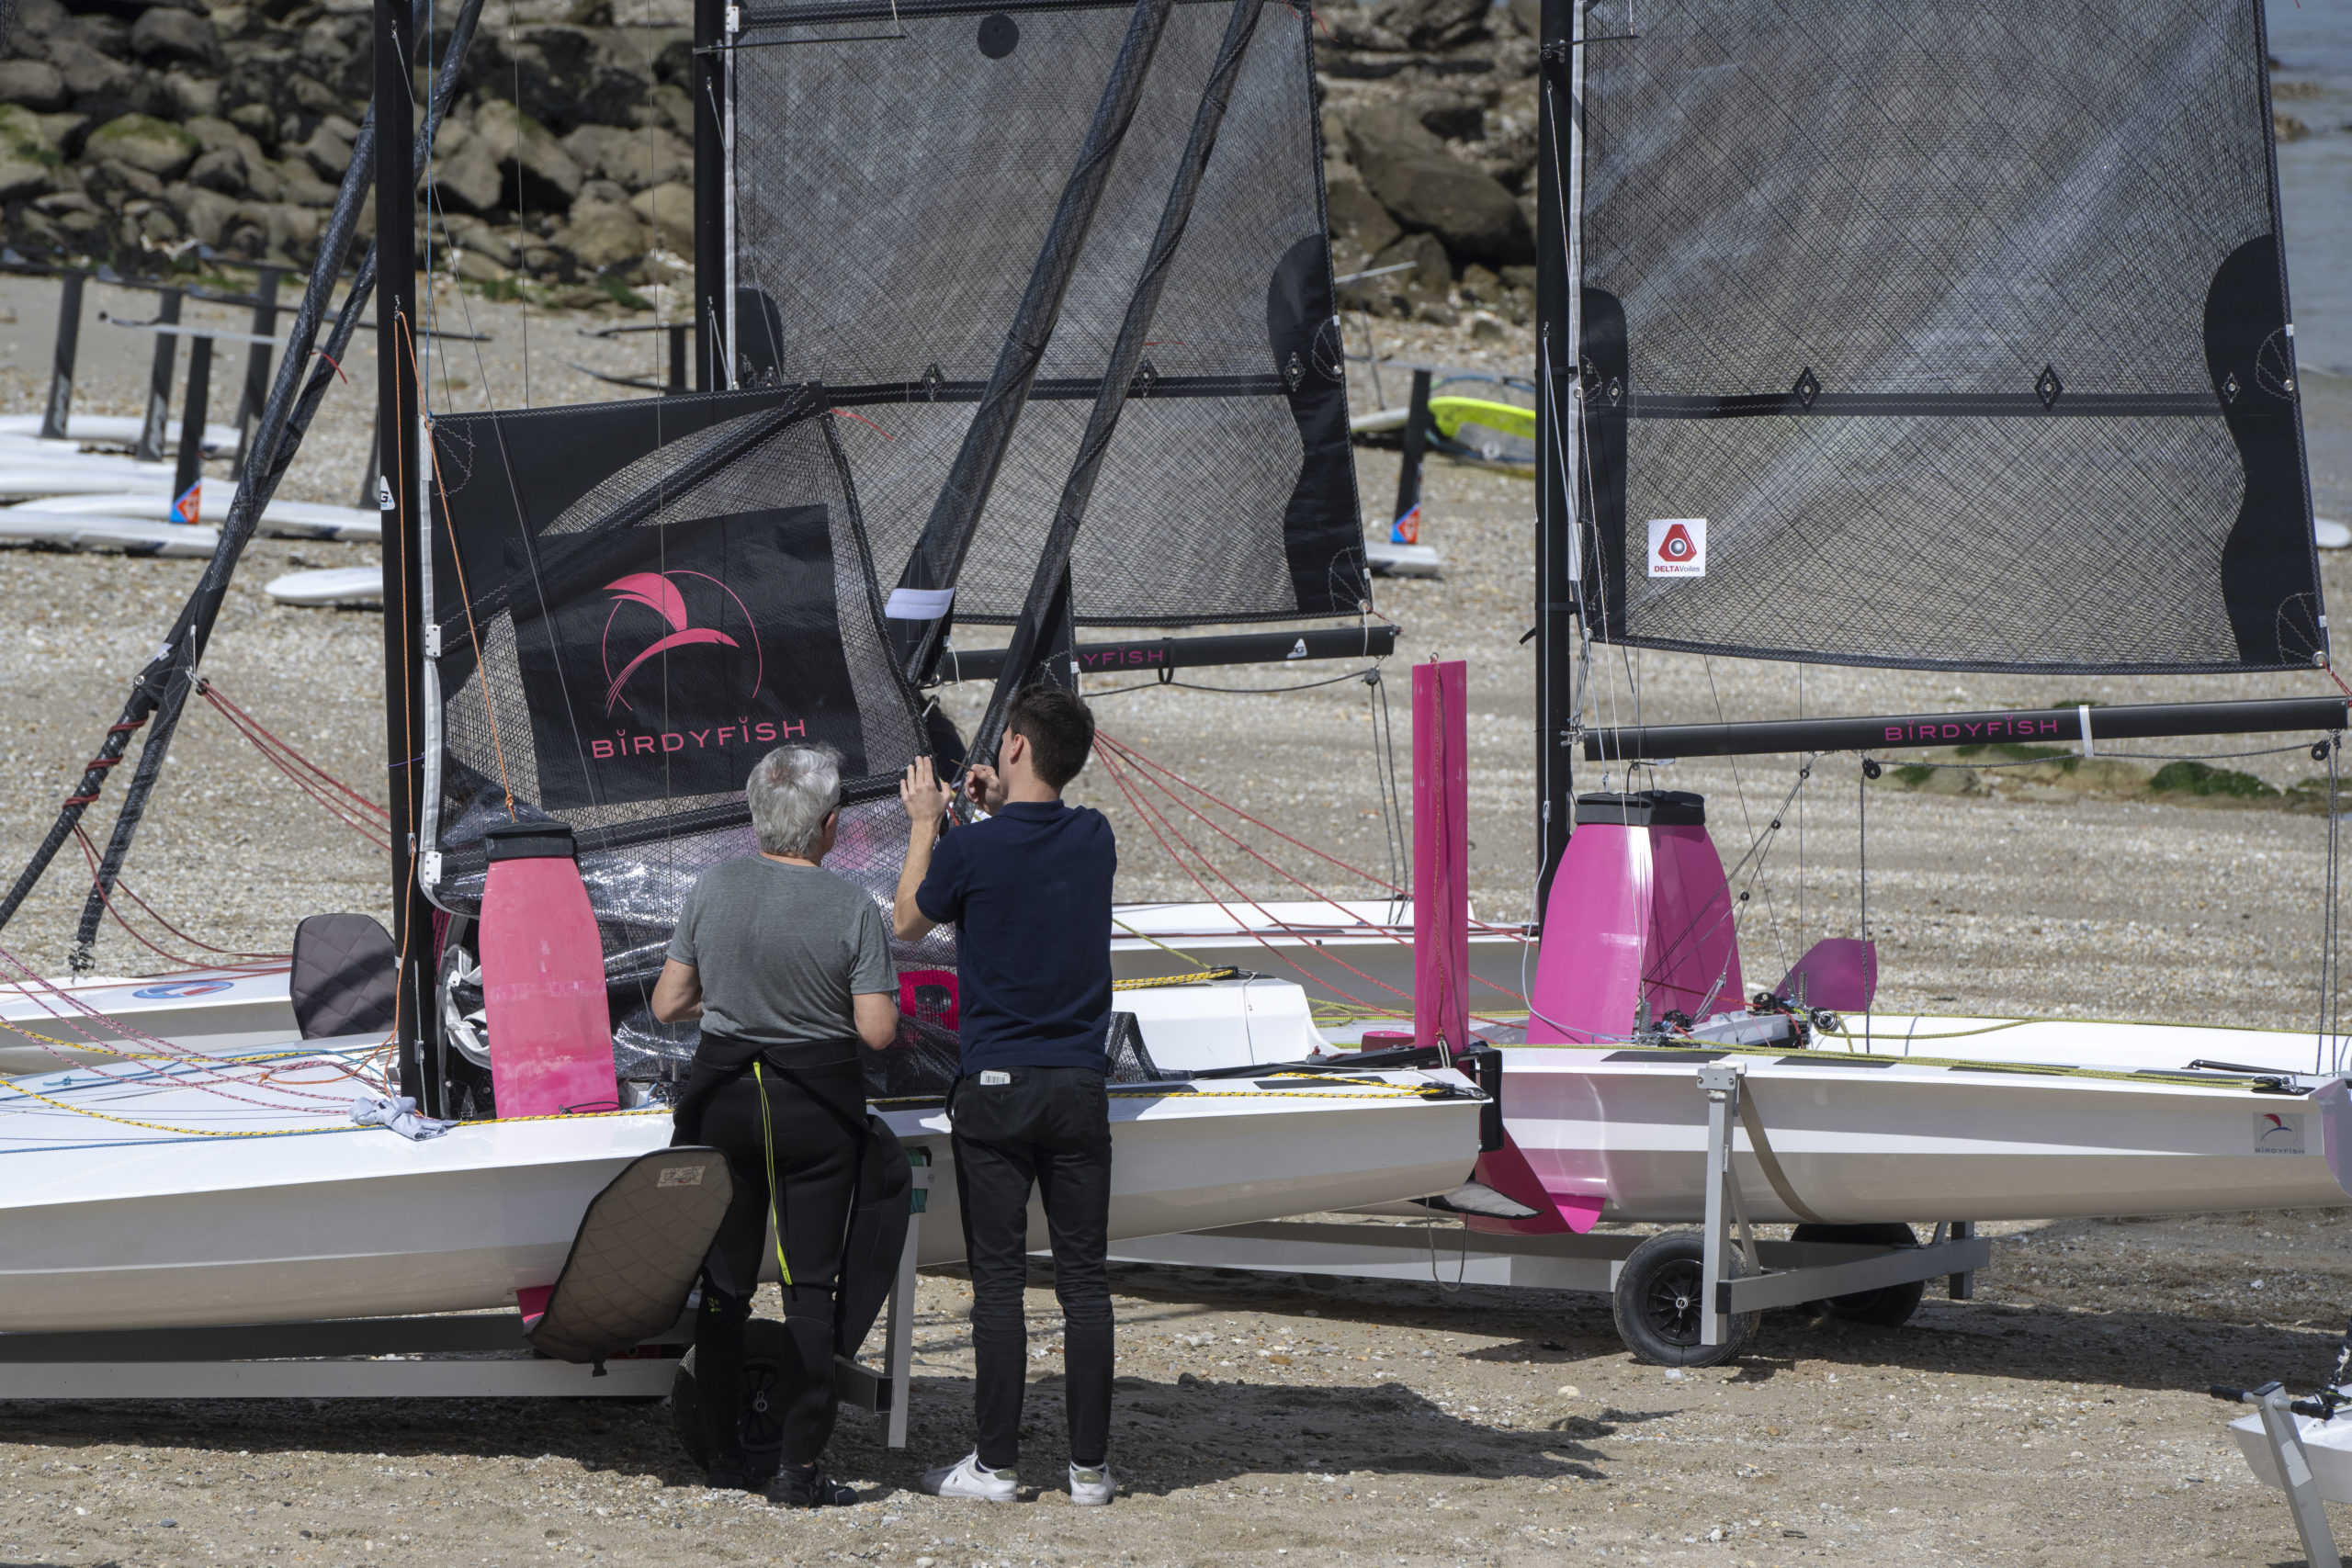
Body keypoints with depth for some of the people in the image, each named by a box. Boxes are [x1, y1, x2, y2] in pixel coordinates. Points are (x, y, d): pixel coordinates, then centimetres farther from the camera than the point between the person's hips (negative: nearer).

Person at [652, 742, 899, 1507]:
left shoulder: (713, 889, -4)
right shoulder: (852, 910, -12)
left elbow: (666, 1005, 0)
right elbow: (877, 1030, -15)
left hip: (723, 1098, 3)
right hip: (816, 1104, -3)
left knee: (723, 1280, 13)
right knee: (810, 1287, 4)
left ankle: (726, 1454, 17)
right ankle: (801, 1468, 2)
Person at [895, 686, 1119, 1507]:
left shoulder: (973, 850, -12)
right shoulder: (1095, 839, 2)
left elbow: (907, 922, 7)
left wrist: (924, 823, 15)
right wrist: (1001, 811, 20)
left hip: (995, 1088, -3)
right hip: (1079, 1086, 3)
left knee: (998, 1279, 1)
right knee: (1084, 1277, 6)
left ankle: (995, 1463, 2)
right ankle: (1089, 1464, 7)